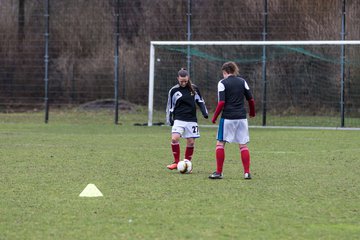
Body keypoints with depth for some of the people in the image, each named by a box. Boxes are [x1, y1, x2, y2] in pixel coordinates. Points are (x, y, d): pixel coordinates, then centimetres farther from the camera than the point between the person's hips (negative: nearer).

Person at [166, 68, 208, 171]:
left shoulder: (194, 88, 4)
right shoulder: (174, 90, 1)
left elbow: (200, 101, 16)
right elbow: (170, 106, 9)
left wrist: (205, 112, 4)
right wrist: (169, 119, 3)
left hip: (191, 120, 2)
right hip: (179, 119, -2)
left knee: (191, 142, -1)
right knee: (174, 138, -20)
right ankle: (176, 162, -8)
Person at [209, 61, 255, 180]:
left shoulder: (222, 83, -4)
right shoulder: (242, 81, 8)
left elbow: (221, 102, -12)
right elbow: (251, 100, 9)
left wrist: (214, 117, -4)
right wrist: (252, 112, 26)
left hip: (227, 118, -4)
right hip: (241, 117, 4)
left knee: (220, 143, 5)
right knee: (243, 145, 8)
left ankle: (218, 172, 2)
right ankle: (247, 172, 3)